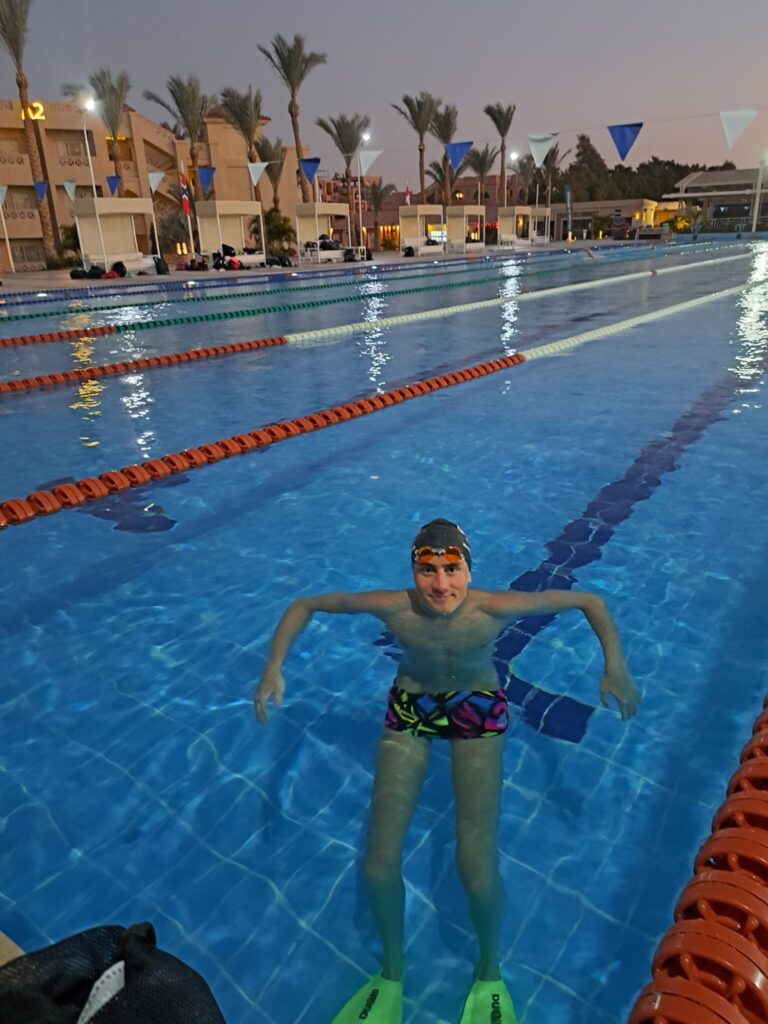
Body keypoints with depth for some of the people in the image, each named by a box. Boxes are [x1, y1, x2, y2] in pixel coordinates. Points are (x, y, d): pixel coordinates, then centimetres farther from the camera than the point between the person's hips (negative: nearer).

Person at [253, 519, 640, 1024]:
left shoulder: (495, 607, -30)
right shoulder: (393, 606, -28)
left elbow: (590, 601, -17)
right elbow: (304, 606, -13)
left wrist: (615, 666, -28)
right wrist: (274, 668, -24)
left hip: (478, 710, -1)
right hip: (410, 709, 2)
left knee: (477, 870, -13)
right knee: (378, 868, -5)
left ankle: (489, 972, 24)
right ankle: (392, 971, 29)